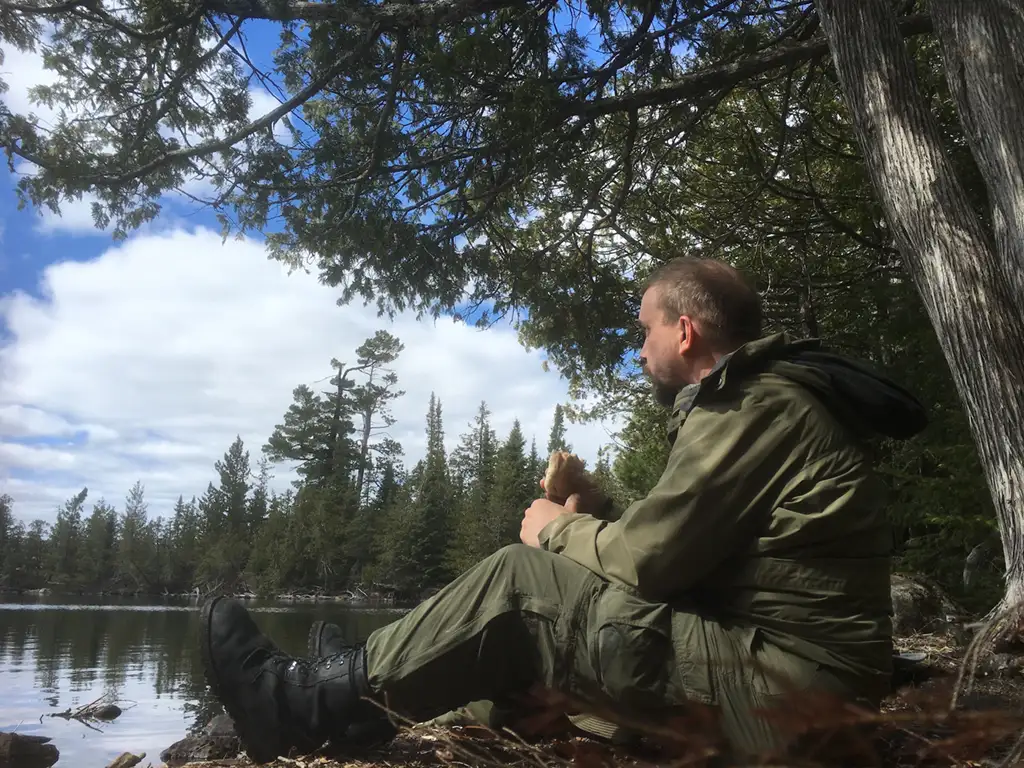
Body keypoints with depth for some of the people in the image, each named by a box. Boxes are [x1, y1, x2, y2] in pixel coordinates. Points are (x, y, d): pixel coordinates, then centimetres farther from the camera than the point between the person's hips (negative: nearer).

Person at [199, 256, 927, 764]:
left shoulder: (754, 407, -17)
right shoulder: (772, 395, 16)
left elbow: (649, 556, -18)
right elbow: (680, 550, 15)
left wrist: (558, 530, 0)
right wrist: (585, 530, 7)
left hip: (779, 692, -10)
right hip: (794, 672, 10)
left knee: (519, 582, -14)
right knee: (540, 600, 7)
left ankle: (299, 703, -3)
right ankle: (362, 704, 14)